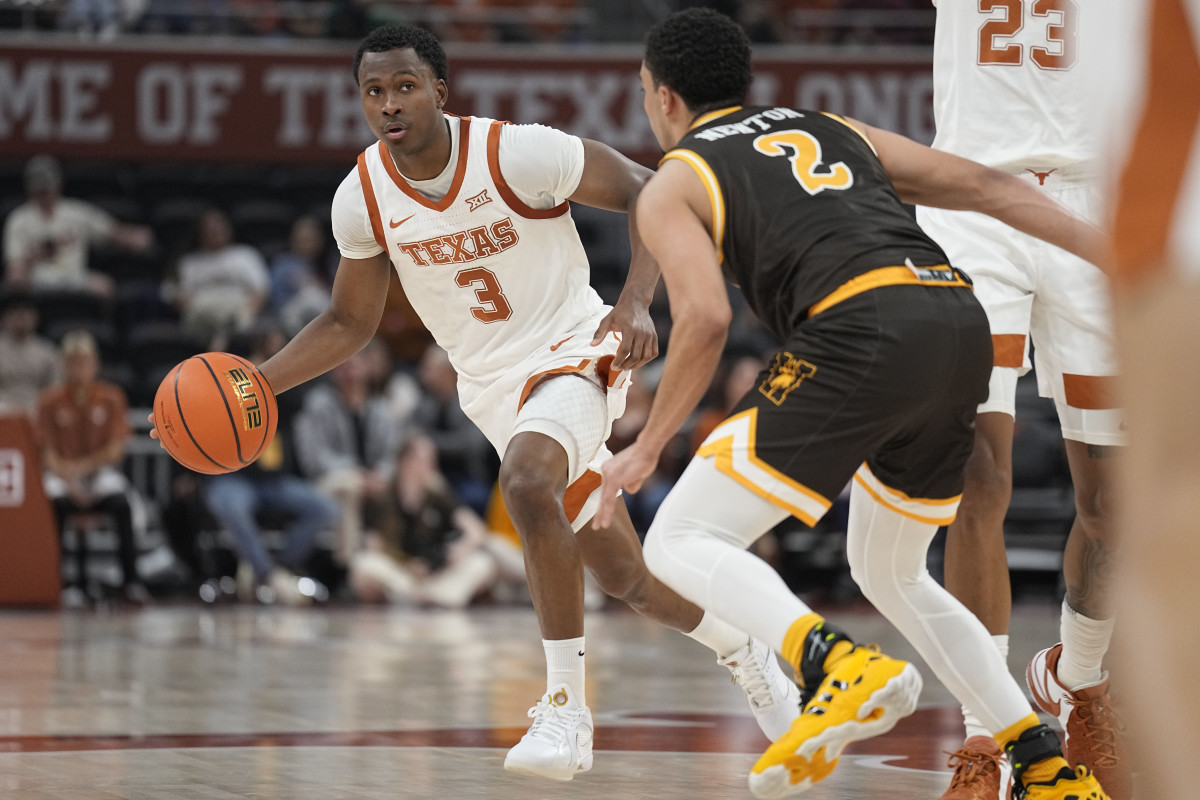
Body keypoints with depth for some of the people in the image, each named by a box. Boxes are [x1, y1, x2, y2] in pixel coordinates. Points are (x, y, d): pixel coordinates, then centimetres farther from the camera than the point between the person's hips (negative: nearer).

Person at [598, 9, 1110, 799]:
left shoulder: (672, 186, 15)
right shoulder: (836, 131, 31)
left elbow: (706, 318, -2)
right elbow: (983, 185, 22)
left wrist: (648, 448, 8)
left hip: (863, 333, -7)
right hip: (961, 325, 7)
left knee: (682, 542, 0)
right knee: (890, 574, 26)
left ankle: (839, 666, -25)